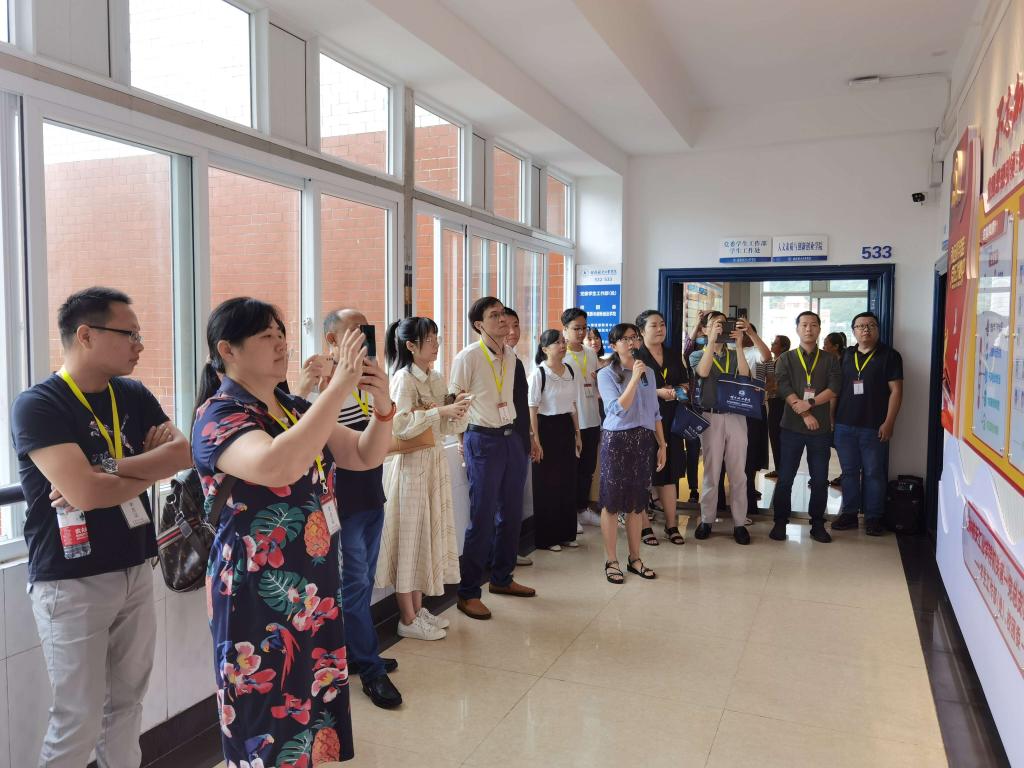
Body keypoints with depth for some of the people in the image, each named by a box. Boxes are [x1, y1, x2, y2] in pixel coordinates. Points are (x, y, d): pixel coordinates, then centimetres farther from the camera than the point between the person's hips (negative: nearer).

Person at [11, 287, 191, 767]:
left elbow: (185, 454, -6)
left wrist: (106, 473, -18)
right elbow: (83, 491, -24)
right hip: (72, 583, -5)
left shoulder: (133, 396, 6)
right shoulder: (38, 405, -13)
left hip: (136, 571, 6)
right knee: (80, 720, 3)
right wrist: (149, 471, -8)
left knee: (127, 701, 15)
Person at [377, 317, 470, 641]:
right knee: (410, 534, 1)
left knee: (428, 532, 13)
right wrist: (440, 411, -24)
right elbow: (401, 425, -25)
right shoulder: (404, 378, -13)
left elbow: (447, 428, 13)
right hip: (411, 464, -8)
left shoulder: (435, 378, 10)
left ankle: (418, 609, 26)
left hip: (434, 462, 8)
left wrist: (458, 412, -6)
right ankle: (407, 619, 12)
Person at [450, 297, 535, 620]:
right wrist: (467, 442, -4)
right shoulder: (468, 357, -10)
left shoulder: (510, 356, 9)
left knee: (511, 514, 14)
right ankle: (468, 593, 9)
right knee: (482, 519, -4)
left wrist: (526, 436, 16)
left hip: (512, 437, 7)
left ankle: (502, 578, 31)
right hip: (483, 440, -7)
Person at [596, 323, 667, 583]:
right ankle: (611, 561, 12)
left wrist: (662, 445, 12)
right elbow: (618, 409, -17)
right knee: (612, 502, 2)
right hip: (616, 440, -4)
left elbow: (655, 412, 14)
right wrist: (634, 377, -19)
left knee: (636, 503, 11)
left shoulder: (648, 372, 11)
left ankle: (634, 559, 22)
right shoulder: (606, 374, -4)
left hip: (644, 441, 4)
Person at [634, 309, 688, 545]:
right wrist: (658, 392, -19)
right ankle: (643, 526, 9)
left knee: (670, 471, 8)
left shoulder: (673, 355, 15)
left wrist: (682, 389, 1)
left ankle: (671, 525, 16)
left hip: (670, 422, 6)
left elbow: (685, 381, 23)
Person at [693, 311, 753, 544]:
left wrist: (739, 344, -11)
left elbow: (745, 375, -7)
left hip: (736, 417, 2)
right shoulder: (699, 355, 7)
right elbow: (703, 372, -16)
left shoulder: (734, 356, 12)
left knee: (738, 473, 3)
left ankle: (739, 523, 8)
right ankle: (706, 521, 13)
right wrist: (712, 341, -17)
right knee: (711, 472, 4)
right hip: (711, 417, -2)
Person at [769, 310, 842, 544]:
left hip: (821, 428, 1)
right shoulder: (786, 359, 6)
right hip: (792, 426, -1)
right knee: (785, 478, 2)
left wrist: (809, 403, -17)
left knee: (820, 479, 4)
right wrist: (804, 413, -16)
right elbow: (784, 389, -6)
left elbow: (833, 389, -4)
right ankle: (780, 522, 13)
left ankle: (817, 523, 17)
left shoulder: (829, 360, 9)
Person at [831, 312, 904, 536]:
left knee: (874, 473, 3)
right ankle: (849, 514, 19)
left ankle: (873, 517, 13)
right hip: (844, 425, 4)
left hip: (874, 427, -4)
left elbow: (896, 390, -5)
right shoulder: (846, 356, 11)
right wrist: (832, 417, 9)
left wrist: (888, 422, -11)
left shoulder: (889, 355, -1)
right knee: (849, 472, 10)